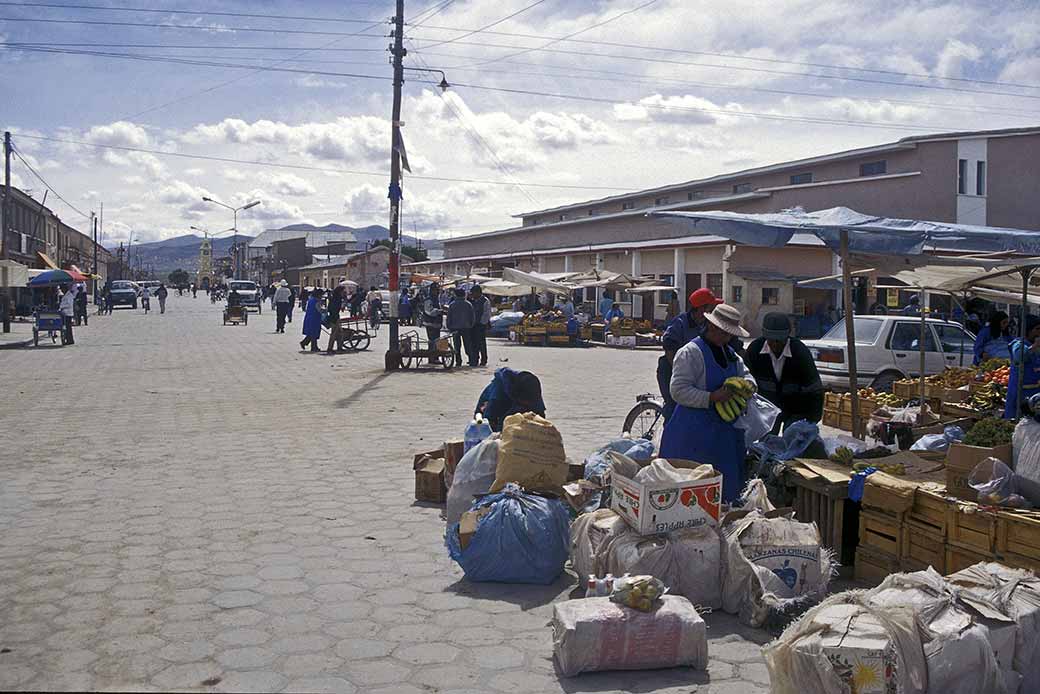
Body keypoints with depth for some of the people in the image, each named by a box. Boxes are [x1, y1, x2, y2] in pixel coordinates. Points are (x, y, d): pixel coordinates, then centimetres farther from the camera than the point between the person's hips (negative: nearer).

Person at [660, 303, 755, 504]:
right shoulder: (690, 353, -12)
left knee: (725, 483, 12)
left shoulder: (731, 354, 15)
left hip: (725, 429, 8)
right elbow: (678, 391, -18)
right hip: (695, 432, -8)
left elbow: (746, 374, 25)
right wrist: (712, 397, -26)